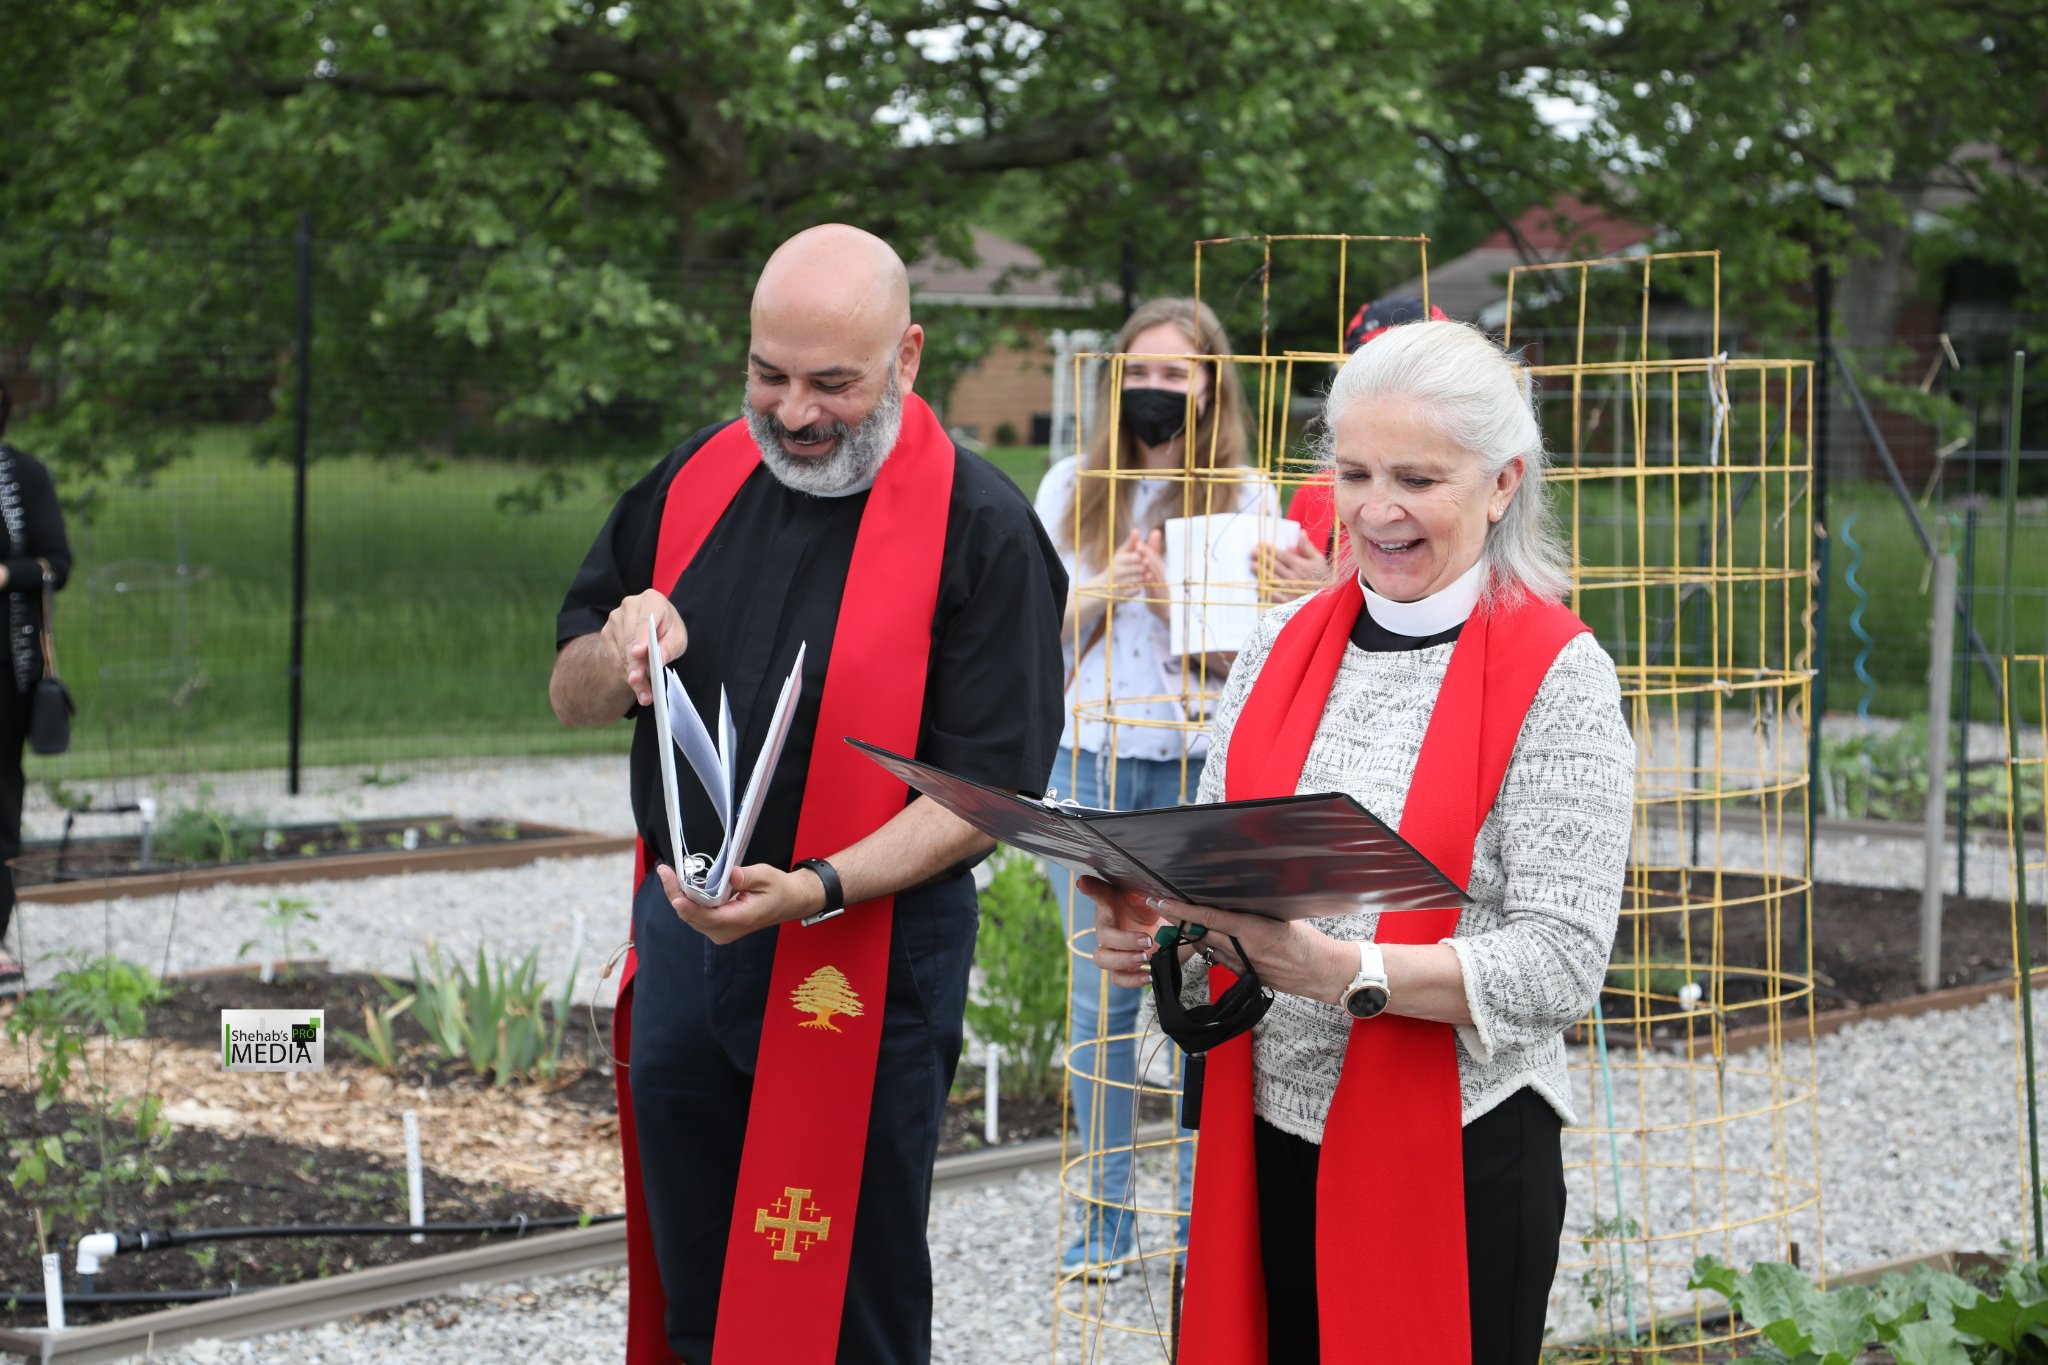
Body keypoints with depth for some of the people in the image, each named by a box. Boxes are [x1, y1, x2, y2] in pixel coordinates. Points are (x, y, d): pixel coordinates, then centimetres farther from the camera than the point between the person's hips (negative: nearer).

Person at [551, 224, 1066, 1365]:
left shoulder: (984, 530, -11)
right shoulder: (695, 479, 6)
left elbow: (990, 790, -14)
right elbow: (571, 699, 13)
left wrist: (815, 889, -26)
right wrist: (620, 664, -11)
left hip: (867, 962, -5)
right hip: (682, 936, 6)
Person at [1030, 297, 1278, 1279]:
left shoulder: (1243, 497, 3)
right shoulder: (1072, 489, 11)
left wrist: (1168, 595, -16)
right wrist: (1104, 593, -9)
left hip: (1203, 765, -2)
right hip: (1090, 758, 2)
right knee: (1099, 996, 5)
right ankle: (1106, 1214, 14)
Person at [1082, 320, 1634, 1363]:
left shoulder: (1558, 678, -8)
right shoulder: (1284, 645, 7)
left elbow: (1561, 964, -15)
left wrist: (1339, 971, -26)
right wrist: (1153, 917, -8)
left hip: (1457, 1159, -4)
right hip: (1265, 1135, 5)